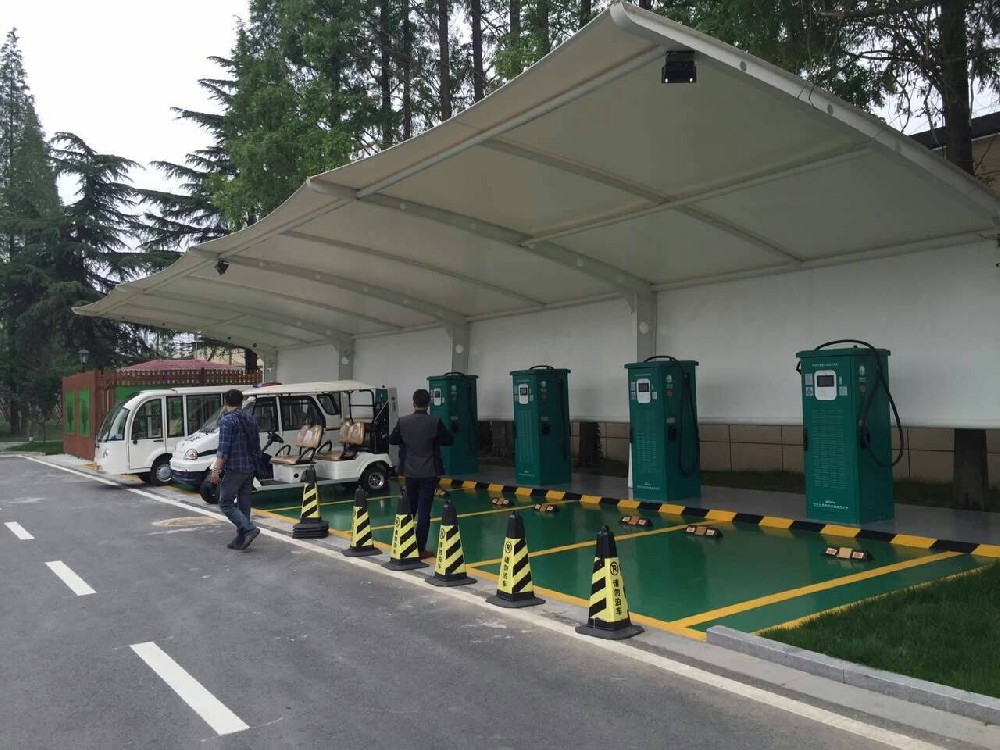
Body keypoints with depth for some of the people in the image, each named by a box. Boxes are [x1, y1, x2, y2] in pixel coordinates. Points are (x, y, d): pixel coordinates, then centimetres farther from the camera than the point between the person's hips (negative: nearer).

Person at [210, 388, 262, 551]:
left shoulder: (227, 420, -12)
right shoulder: (250, 418, 12)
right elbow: (257, 445, 18)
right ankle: (240, 540, 14)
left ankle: (249, 529, -15)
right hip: (250, 469, 8)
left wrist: (216, 470, -15)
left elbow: (223, 449, -18)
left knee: (225, 503, 0)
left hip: (234, 469, -8)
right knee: (244, 504, 11)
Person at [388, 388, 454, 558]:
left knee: (409, 509, 19)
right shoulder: (435, 422, -13)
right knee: (424, 511, 1)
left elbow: (392, 440, 7)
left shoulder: (403, 422, -6)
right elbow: (449, 440, -1)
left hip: (410, 472, 3)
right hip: (429, 473, -3)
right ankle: (420, 549, 2)